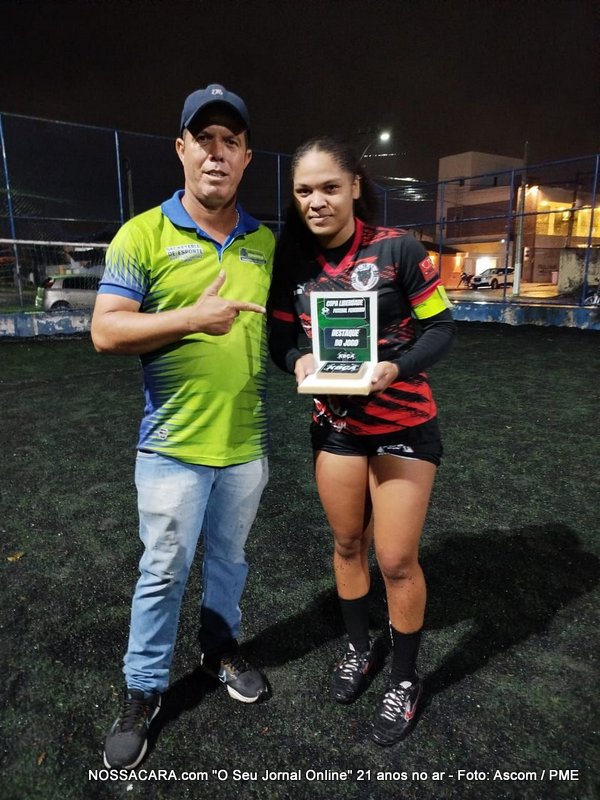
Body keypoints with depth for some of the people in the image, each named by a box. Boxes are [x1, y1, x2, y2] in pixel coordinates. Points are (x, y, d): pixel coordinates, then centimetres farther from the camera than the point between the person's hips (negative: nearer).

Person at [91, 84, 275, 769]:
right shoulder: (144, 234, -7)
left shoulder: (266, 242, 6)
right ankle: (142, 692, 33)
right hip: (174, 447, -3)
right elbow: (105, 331, -12)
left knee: (230, 559, 21)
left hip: (246, 443, 4)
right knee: (163, 572, 10)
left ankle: (220, 648, 46)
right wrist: (193, 316, -22)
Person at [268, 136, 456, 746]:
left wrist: (396, 367, -28)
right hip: (335, 423, 4)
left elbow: (440, 326, -10)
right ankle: (359, 648, 43)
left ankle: (405, 678, 29)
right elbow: (279, 338, 3)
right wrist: (298, 363, -20)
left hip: (403, 425, -3)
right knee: (347, 544, 16)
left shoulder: (397, 248, -14)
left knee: (396, 559, 1)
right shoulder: (294, 263, -3)